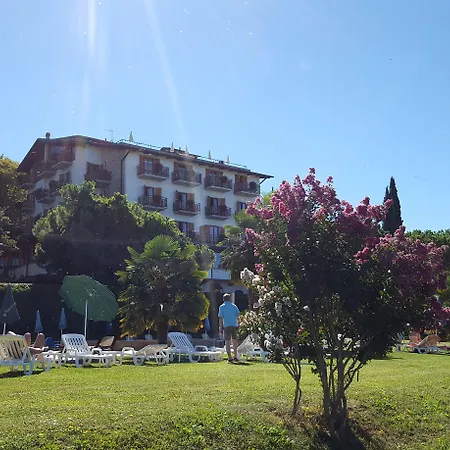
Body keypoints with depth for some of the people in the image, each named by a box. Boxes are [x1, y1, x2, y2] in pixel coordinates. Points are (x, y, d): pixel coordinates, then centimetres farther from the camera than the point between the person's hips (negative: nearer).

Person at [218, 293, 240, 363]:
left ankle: (230, 358, -5)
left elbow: (220, 318, -5)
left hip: (226, 326, -3)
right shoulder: (234, 306, 8)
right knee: (234, 341, 14)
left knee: (227, 342, 0)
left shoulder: (221, 307, -1)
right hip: (234, 325, 3)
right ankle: (235, 357, 19)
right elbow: (238, 315, 5)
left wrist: (220, 327, -1)